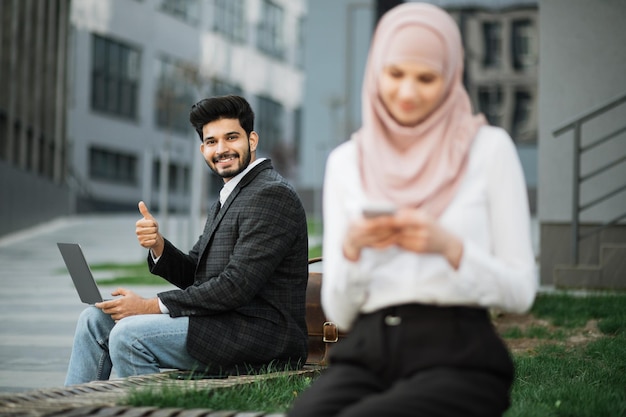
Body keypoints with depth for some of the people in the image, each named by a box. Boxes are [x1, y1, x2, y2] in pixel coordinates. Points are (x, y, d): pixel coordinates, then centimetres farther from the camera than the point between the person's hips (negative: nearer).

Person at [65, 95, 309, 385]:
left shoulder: (271, 194, -13)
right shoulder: (228, 199, 19)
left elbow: (237, 286, -21)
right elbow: (191, 276, 17)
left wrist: (151, 306, -16)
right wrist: (158, 245, -5)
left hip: (261, 335, -10)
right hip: (222, 322, 10)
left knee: (128, 334, -23)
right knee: (96, 317, 8)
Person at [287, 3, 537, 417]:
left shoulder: (488, 147, 5)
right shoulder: (346, 161, 13)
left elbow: (521, 292, 2)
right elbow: (338, 312, 10)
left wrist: (449, 246, -15)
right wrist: (352, 247, -10)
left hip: (458, 356, -2)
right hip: (366, 352, 3)